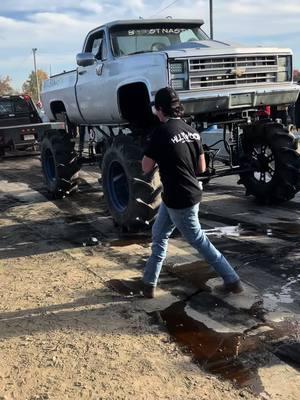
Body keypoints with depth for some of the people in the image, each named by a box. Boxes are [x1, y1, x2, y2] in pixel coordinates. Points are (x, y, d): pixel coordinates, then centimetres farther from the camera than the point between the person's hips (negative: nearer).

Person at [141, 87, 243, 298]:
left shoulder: (162, 132, -18)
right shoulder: (192, 131, 4)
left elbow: (146, 167, -13)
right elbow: (201, 168, 8)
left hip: (179, 199, -8)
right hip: (191, 192, 8)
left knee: (199, 241, 7)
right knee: (159, 234, 19)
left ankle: (233, 281, 19)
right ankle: (149, 283, 29)